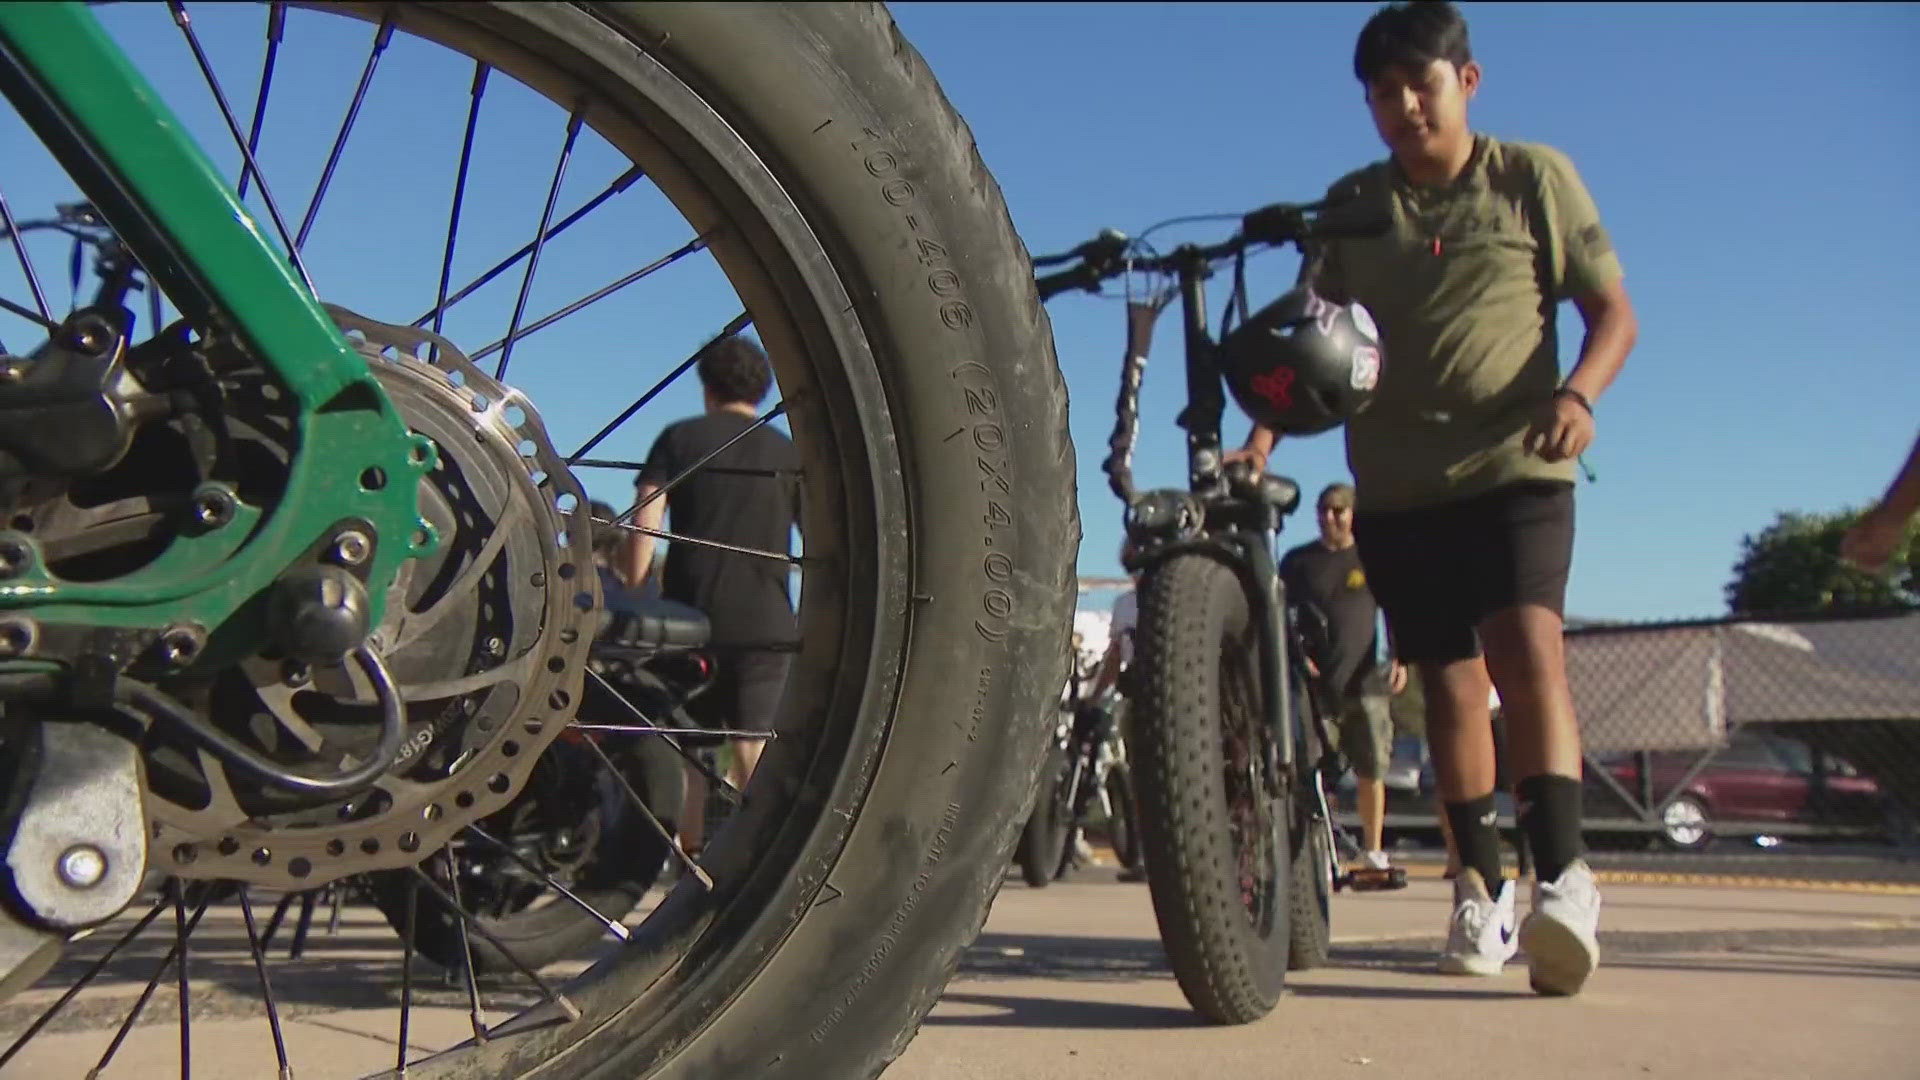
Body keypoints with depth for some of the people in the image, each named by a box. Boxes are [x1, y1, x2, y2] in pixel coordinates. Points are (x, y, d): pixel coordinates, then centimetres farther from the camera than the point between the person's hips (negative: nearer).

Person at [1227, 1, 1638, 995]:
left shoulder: (1533, 178, 7)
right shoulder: (1351, 206, 11)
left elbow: (1613, 311, 6)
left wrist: (1577, 393, -15)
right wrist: (1262, 436, -12)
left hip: (1516, 469, -2)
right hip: (1397, 488, 2)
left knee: (1527, 646, -23)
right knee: (1450, 681, 6)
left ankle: (1565, 876, -24)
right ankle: (1480, 885, 18)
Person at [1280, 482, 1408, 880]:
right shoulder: (1298, 561, 11)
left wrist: (1400, 659, 0)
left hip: (1363, 681, 1)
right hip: (1312, 680, 0)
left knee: (1371, 769, 1)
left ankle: (1372, 850, 13)